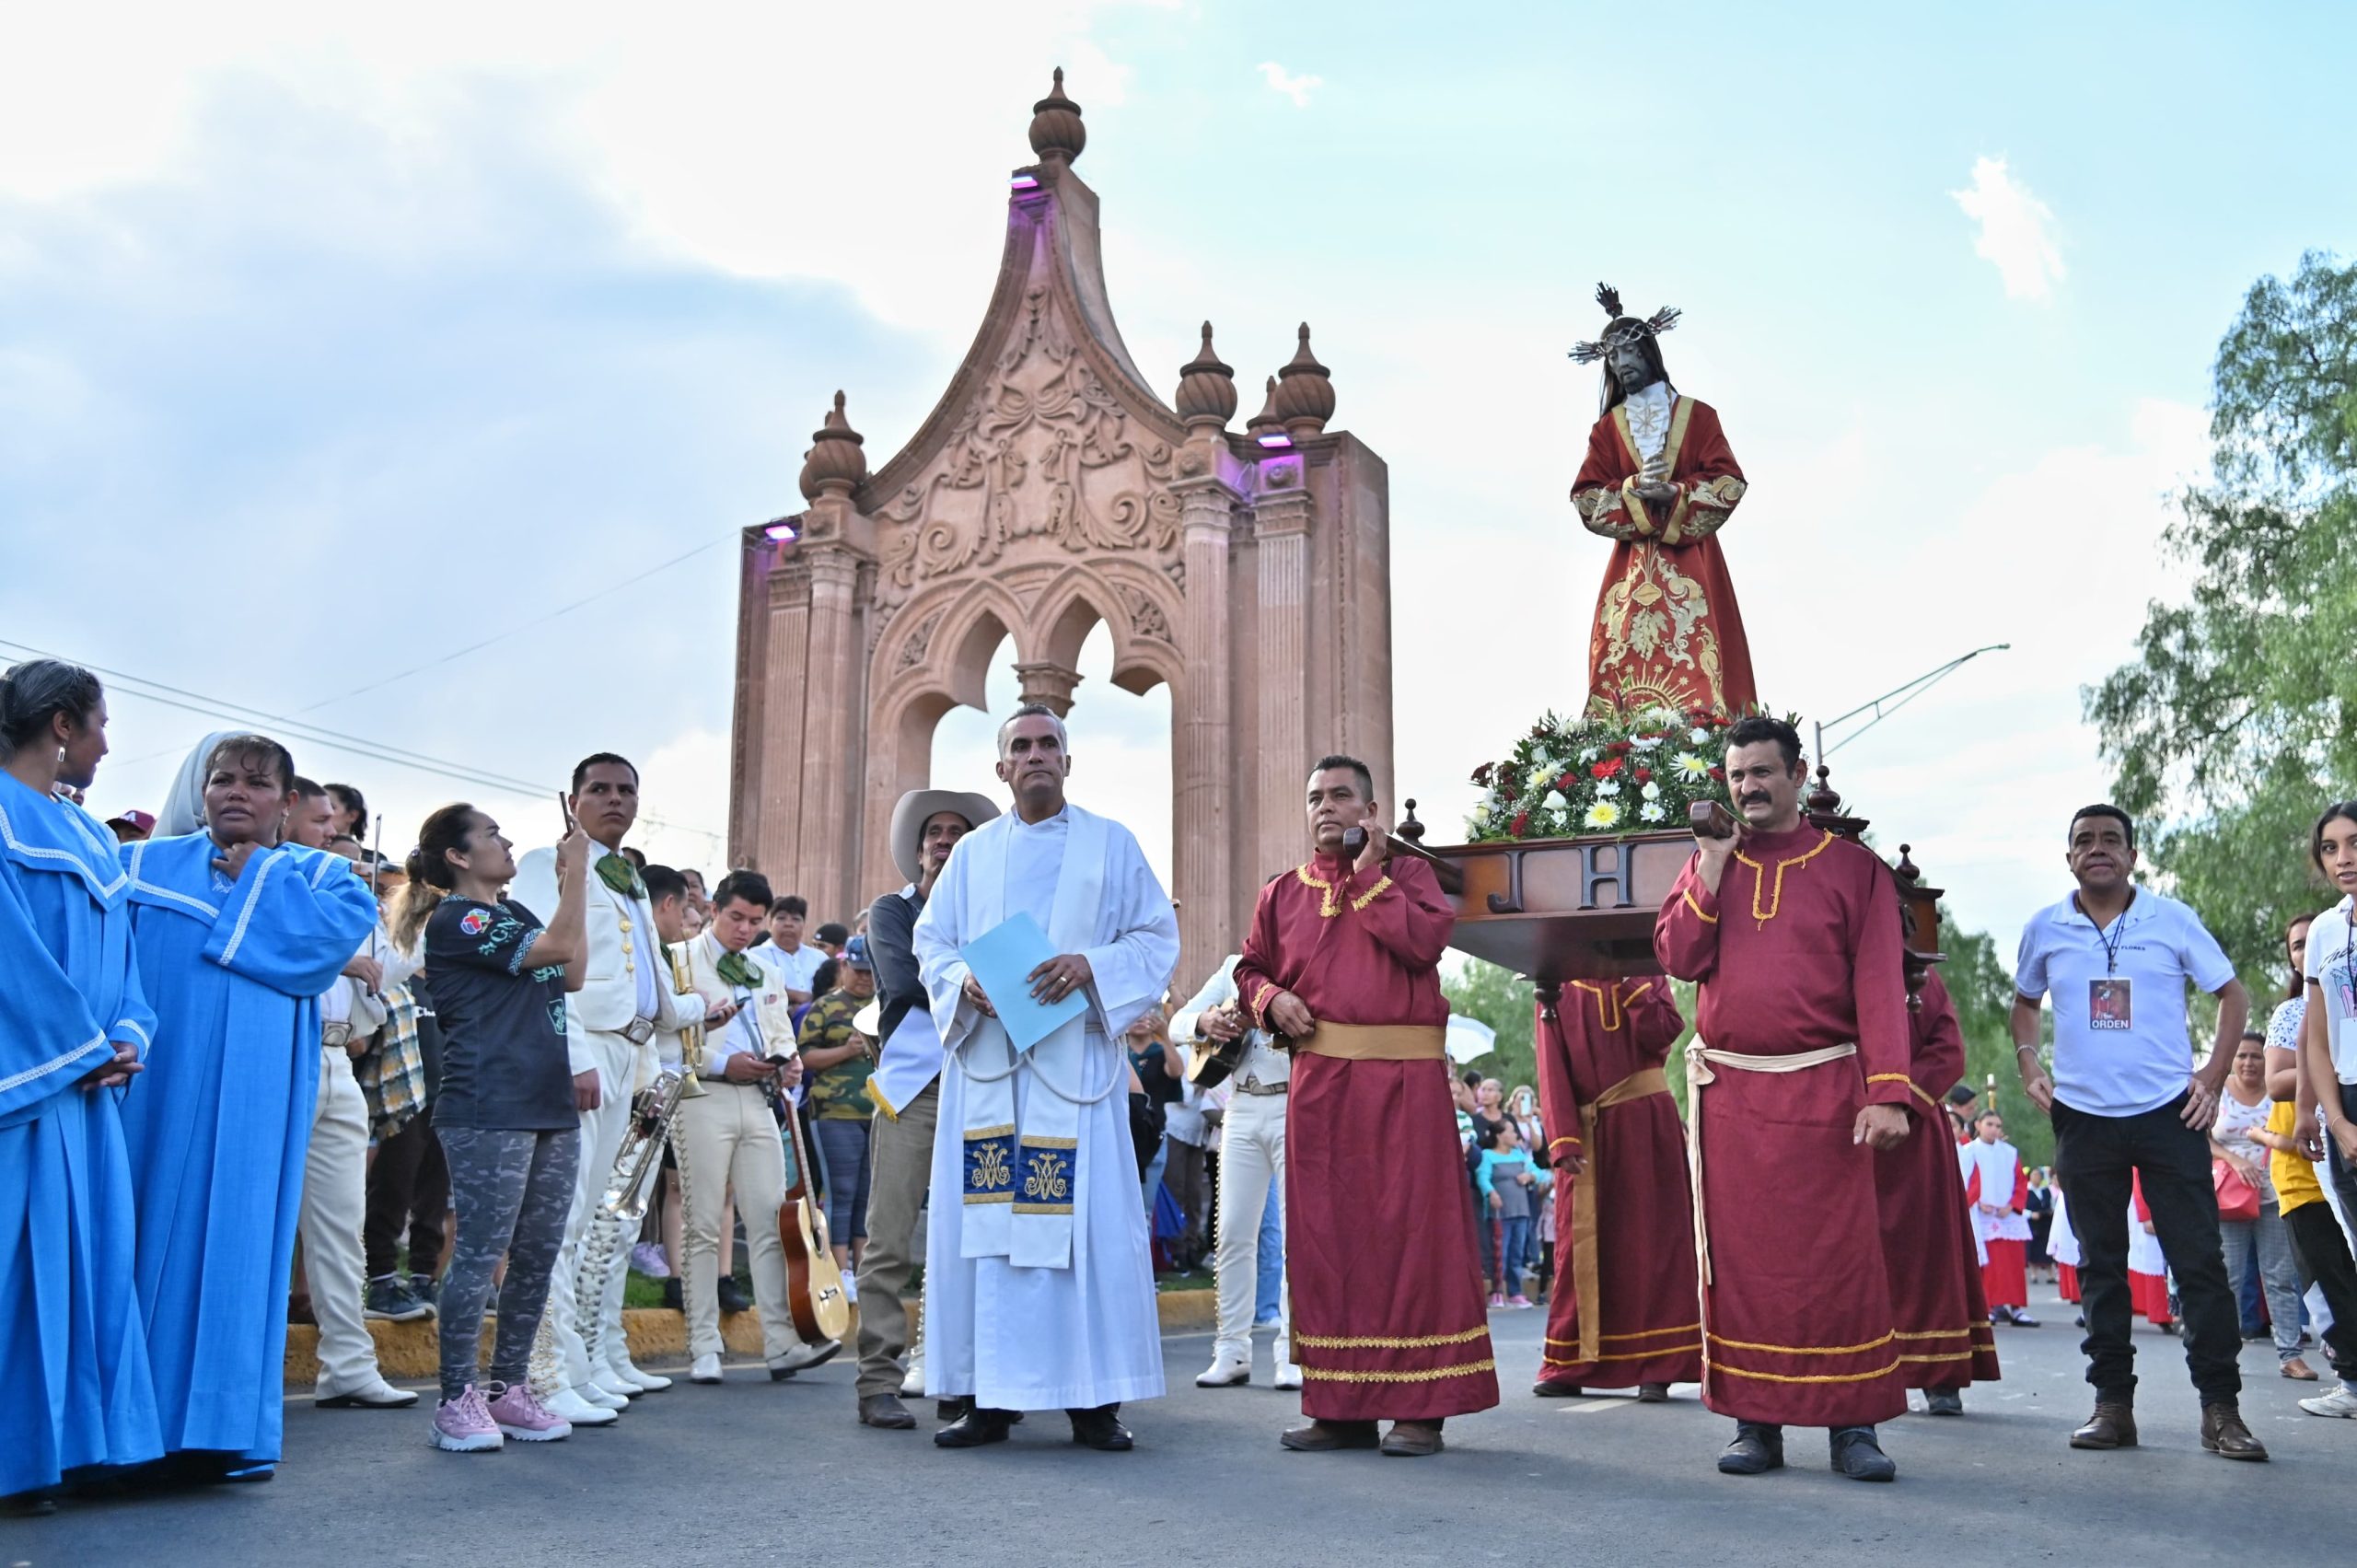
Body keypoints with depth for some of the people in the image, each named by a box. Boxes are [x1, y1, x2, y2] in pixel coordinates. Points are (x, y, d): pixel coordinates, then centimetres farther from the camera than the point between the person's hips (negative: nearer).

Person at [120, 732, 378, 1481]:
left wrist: (256, 874, -3)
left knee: (237, 1236, -1)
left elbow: (344, 927, -12)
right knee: (145, 1231, 1)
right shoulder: (142, 865, 14)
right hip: (156, 1081, 2)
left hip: (253, 1091, -1)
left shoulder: (317, 876, 10)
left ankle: (219, 1426, 4)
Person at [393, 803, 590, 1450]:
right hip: (487, 1111, -8)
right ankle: (458, 1399, 3)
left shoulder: (515, 912, 20)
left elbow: (573, 973, 11)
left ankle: (508, 1387, 17)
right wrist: (576, 871, -5)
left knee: (539, 1256, 9)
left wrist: (571, 879, 12)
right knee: (481, 1253, -5)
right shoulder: (454, 919, -7)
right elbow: (555, 948, -15)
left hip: (550, 1106, 8)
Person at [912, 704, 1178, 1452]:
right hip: (986, 1060, 2)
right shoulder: (973, 853, 17)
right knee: (980, 1221, -1)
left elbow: (1157, 937, 4)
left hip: (1074, 1061, -2)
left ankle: (1092, 1399, 1)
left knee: (1090, 1220, -6)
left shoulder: (1111, 844, 10)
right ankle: (988, 1397, 6)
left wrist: (1091, 966, -14)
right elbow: (930, 941, 13)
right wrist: (965, 980, -9)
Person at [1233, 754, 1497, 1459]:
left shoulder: (1407, 872, 6)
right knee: (1324, 1235, 4)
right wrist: (1271, 1000, -1)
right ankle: (1342, 1408, 12)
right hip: (1319, 1080, 4)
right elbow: (1251, 969, 20)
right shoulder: (1284, 893, 15)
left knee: (1411, 1227, -3)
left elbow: (1426, 939, -12)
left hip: (1405, 1081, -3)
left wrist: (1369, 872, -7)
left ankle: (1420, 1408, 3)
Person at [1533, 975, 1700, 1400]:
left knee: (1651, 1239, -2)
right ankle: (1570, 1365, 8)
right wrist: (1563, 1139, -14)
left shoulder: (1645, 973, 7)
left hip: (1646, 1123, 0)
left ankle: (1657, 1365, 0)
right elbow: (1552, 1067, -4)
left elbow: (1662, 1033, -11)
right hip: (1584, 1131, 1)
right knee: (1580, 1243, 2)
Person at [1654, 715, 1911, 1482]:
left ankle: (1852, 1426, 6)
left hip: (1823, 1093, -2)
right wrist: (1714, 863, -6)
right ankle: (1756, 1422, 12)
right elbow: (1679, 957, -2)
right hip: (1729, 1093, 3)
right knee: (1741, 1258, 4)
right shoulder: (1708, 865, 12)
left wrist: (1886, 1093, -13)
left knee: (1838, 1255, -2)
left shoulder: (1852, 867, 3)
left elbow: (1879, 986, -4)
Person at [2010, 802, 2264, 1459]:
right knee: (2100, 1264, 7)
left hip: (2168, 1111, -2)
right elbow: (2024, 1003, 20)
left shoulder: (2172, 919, 0)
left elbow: (2233, 994, 7)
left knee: (2199, 1258, -3)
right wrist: (2030, 1069, 5)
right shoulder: (2044, 929, 4)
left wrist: (2212, 1078, -2)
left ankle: (2221, 1406, 3)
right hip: (2083, 1117, 2)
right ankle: (2112, 1402, 13)